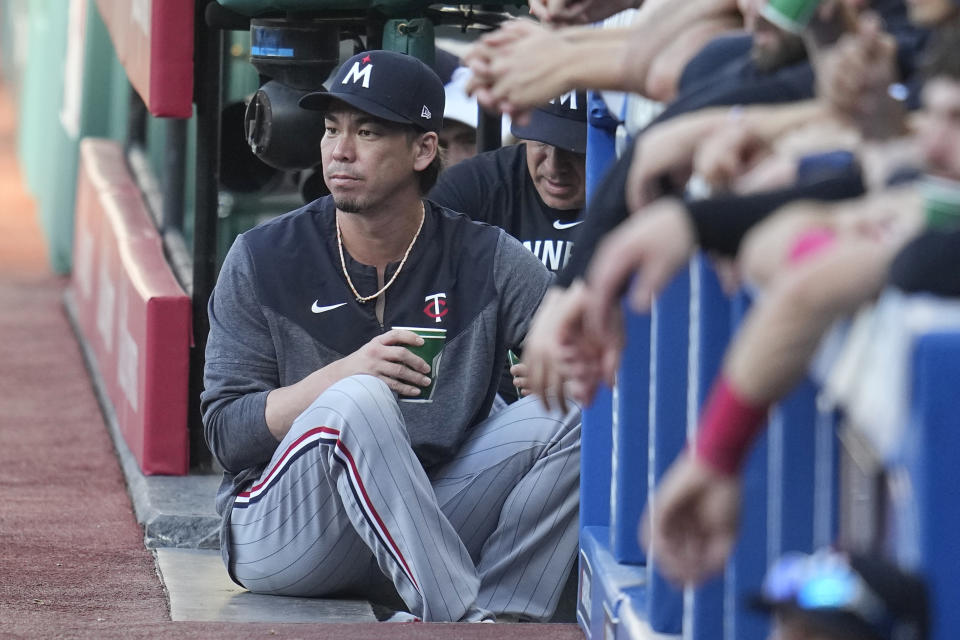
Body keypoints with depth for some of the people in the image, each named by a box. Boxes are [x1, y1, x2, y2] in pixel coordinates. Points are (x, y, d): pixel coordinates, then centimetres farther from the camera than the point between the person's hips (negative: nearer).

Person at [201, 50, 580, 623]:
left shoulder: (486, 260, 2)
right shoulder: (262, 260, 0)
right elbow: (225, 435, -4)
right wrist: (343, 376, -20)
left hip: (427, 523, 3)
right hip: (276, 533, -3)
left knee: (576, 415, -16)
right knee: (357, 402, -32)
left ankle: (501, 615, -31)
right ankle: (459, 617, -37)